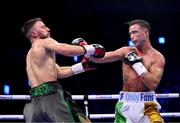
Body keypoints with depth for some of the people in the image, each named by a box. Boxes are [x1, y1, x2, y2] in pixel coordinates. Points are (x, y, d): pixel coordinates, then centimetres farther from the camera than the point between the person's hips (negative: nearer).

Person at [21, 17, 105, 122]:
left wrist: (83, 66, 23)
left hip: (35, 101, 9)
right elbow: (66, 50, -18)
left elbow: (59, 72, 27)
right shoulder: (45, 42, 4)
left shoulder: (30, 54, 29)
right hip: (50, 95, -9)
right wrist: (91, 49, -7)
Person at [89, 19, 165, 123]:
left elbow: (153, 84, -16)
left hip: (146, 103, -3)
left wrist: (137, 64, -15)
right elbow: (100, 58, 1)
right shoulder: (126, 51, 6)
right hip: (126, 103, 3)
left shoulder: (157, 57, -3)